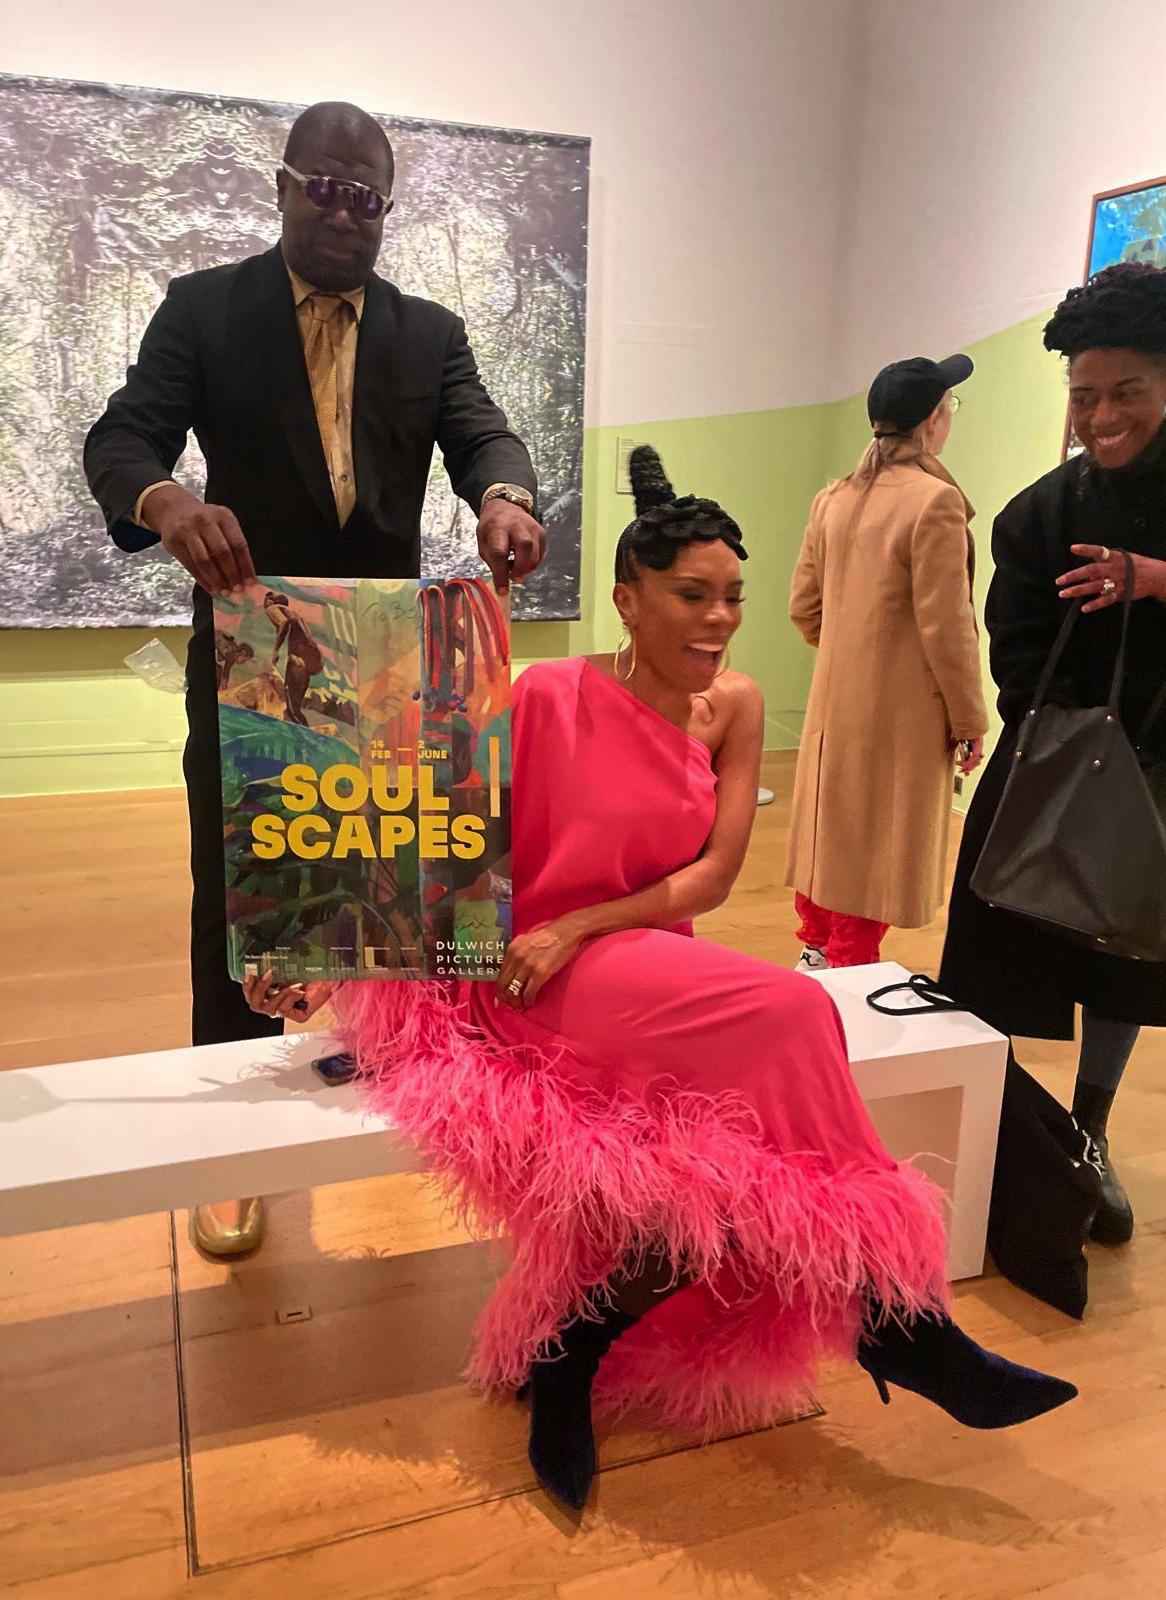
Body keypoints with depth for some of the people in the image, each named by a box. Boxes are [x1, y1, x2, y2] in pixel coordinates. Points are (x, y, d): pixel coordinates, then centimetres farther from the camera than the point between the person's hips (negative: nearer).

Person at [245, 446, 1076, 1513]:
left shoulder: (734, 706, 3)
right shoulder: (550, 698, -10)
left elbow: (715, 874, -3)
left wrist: (578, 927, -15)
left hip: (655, 965, 5)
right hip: (535, 980, -5)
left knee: (733, 1160, -25)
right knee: (788, 1015, -27)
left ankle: (573, 1343, -2)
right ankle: (893, 1317, -11)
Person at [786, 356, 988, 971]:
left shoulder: (833, 499, 4)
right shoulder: (934, 501, -16)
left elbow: (804, 607, 9)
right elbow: (945, 627, -16)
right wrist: (969, 721, -7)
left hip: (834, 703, 7)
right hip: (901, 712, -7)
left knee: (830, 830, 18)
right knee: (877, 846, 4)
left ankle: (815, 952, 31)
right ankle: (850, 970, 13)